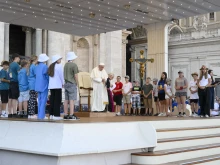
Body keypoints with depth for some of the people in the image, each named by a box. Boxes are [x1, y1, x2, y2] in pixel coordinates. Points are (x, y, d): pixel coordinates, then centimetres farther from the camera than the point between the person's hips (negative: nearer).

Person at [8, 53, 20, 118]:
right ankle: (14, 113, -9)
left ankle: (10, 113, 11)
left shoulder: (10, 64, 15)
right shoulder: (16, 64, -9)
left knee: (10, 98, 8)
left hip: (11, 83, 8)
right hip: (15, 83, -8)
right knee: (14, 98, -8)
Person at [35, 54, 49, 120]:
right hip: (44, 86, -8)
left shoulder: (37, 67, 9)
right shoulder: (45, 66, -13)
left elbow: (36, 75, 12)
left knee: (40, 100, 12)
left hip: (38, 86, 8)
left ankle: (39, 115, 15)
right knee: (43, 100, -4)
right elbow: (46, 75, -11)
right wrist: (48, 81, 4)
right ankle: (41, 115, -4)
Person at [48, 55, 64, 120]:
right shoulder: (59, 66, -8)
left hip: (51, 85, 7)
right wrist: (63, 83, 5)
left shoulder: (51, 66, 12)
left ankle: (51, 114, 11)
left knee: (52, 99, 9)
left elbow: (49, 75, 12)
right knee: (57, 100, -4)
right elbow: (61, 75, -7)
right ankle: (56, 115, -6)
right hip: (58, 85, -7)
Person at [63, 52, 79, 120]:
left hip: (66, 83, 8)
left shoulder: (65, 65, 13)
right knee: (72, 99, -8)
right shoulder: (74, 65, -10)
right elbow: (75, 76, -13)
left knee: (66, 100, 8)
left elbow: (64, 75, 16)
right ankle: (71, 115, -10)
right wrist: (76, 83, -1)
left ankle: (65, 115, 11)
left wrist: (65, 82, 16)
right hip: (72, 84, -8)